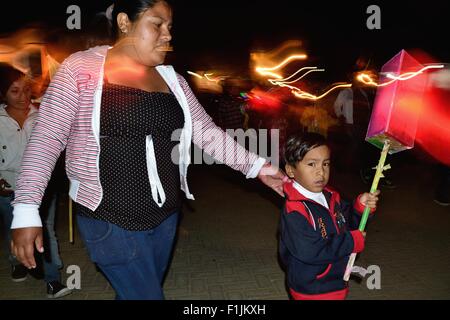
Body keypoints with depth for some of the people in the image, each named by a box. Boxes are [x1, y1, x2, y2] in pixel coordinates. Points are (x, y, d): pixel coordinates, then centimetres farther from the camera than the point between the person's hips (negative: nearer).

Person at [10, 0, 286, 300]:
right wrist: (26, 209, -13)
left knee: (136, 293, 20)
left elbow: (206, 131, 7)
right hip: (111, 220, -5)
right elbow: (46, 140, -8)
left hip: (166, 216, 5)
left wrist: (256, 166, 1)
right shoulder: (81, 68, -8)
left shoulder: (171, 78, 7)